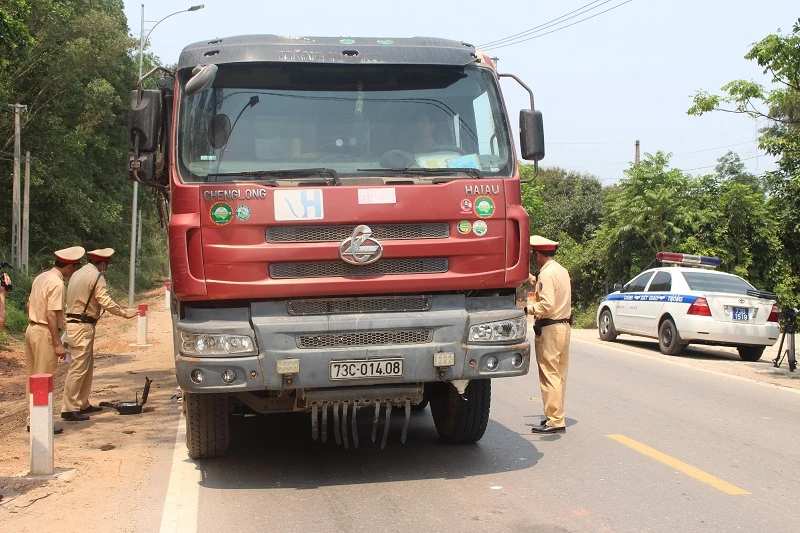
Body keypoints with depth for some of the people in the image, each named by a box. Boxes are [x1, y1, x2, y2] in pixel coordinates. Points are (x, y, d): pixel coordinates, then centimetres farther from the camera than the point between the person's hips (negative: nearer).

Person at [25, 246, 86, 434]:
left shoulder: (41, 277, 10)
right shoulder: (56, 283, -17)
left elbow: (29, 305, 17)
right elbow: (52, 315, -22)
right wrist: (58, 344, -20)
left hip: (31, 329, 9)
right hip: (44, 333, -9)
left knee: (32, 377, 14)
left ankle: (33, 419, 22)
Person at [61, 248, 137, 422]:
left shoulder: (79, 274, 18)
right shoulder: (96, 276, -12)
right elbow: (106, 301, -18)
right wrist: (124, 313, -8)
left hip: (74, 322, 10)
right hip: (82, 327, -10)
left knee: (87, 366, 16)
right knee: (78, 368, -9)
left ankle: (83, 404, 22)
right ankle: (69, 409, -8)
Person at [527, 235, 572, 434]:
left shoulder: (546, 274, -17)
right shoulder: (562, 271, 12)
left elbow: (547, 305, -25)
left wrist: (528, 309, -12)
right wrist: (534, 280, 28)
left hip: (549, 329, -10)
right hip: (564, 326, 10)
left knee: (549, 375, -6)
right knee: (559, 375, 15)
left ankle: (555, 421, -6)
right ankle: (556, 415, 23)